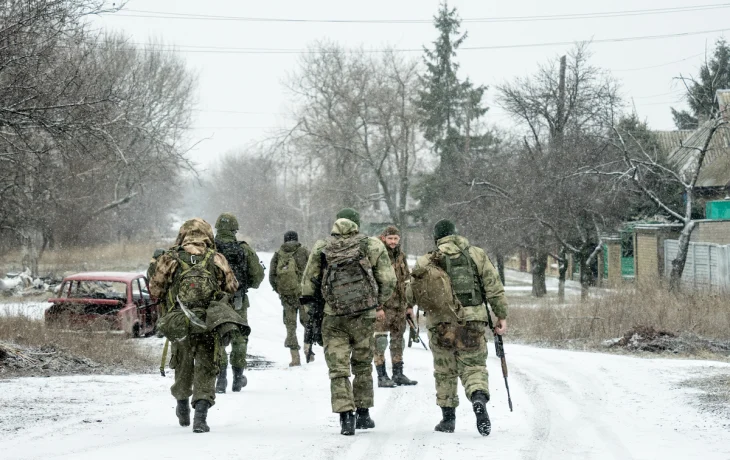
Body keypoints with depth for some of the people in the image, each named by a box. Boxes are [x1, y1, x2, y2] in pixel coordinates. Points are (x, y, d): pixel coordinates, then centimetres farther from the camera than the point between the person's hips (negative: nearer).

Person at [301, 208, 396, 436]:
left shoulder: (321, 248, 3)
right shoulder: (372, 246, 1)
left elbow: (309, 282, 4)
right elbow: (388, 280, 0)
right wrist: (379, 304, 15)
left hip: (333, 317, 0)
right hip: (364, 315, 0)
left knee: (338, 369, 1)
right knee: (362, 366, 17)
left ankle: (345, 416, -11)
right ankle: (363, 414, 22)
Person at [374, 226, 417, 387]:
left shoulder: (401, 257, 13)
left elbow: (407, 281, 20)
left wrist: (410, 305, 18)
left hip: (399, 306, 7)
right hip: (382, 305, -7)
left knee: (398, 339, 13)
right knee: (380, 340, -7)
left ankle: (398, 374, 22)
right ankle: (382, 376, -3)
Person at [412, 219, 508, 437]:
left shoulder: (427, 262, 2)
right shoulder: (477, 255, 5)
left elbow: (411, 295, 1)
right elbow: (494, 288, 2)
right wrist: (502, 316, 7)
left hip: (441, 323, 0)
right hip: (473, 321, 0)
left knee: (445, 372, 15)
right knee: (474, 367, 5)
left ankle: (448, 418, 19)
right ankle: (479, 400, -24)